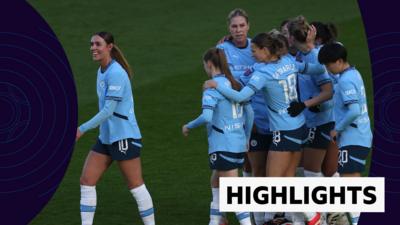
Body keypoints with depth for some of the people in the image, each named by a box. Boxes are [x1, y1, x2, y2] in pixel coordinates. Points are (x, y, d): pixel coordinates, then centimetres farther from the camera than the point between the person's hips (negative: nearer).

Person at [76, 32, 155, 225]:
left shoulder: (116, 73, -19)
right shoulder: (102, 71, 10)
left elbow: (108, 110, -22)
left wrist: (82, 129, -20)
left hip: (124, 137, -9)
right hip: (106, 137, 9)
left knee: (135, 186, -1)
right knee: (86, 181, 2)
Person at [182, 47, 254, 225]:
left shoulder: (213, 87, -14)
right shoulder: (235, 84, 9)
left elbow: (206, 116, -25)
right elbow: (249, 113, 13)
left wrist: (188, 126, -8)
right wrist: (246, 139, 23)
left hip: (222, 147, -8)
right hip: (239, 145, 8)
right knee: (216, 182, 22)